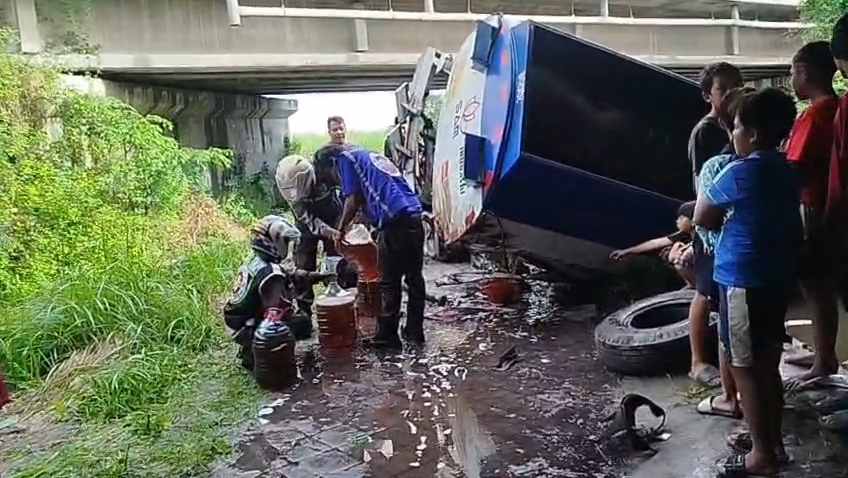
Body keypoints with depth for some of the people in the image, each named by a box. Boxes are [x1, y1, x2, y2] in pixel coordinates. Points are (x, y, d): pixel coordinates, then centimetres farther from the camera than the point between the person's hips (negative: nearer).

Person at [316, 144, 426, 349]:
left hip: (395, 221, -8)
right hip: (414, 216, 8)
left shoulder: (345, 158, 6)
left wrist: (341, 230, 9)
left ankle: (387, 337, 9)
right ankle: (415, 331, 23)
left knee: (389, 283, 1)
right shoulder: (371, 156, 29)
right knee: (414, 278, 14)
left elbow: (353, 200, -2)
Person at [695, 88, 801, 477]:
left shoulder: (740, 173, -17)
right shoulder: (786, 172, 9)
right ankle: (773, 443, 29)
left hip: (744, 282, -9)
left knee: (744, 368, 2)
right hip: (776, 278, 9)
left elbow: (702, 218, -5)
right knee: (767, 365, 17)